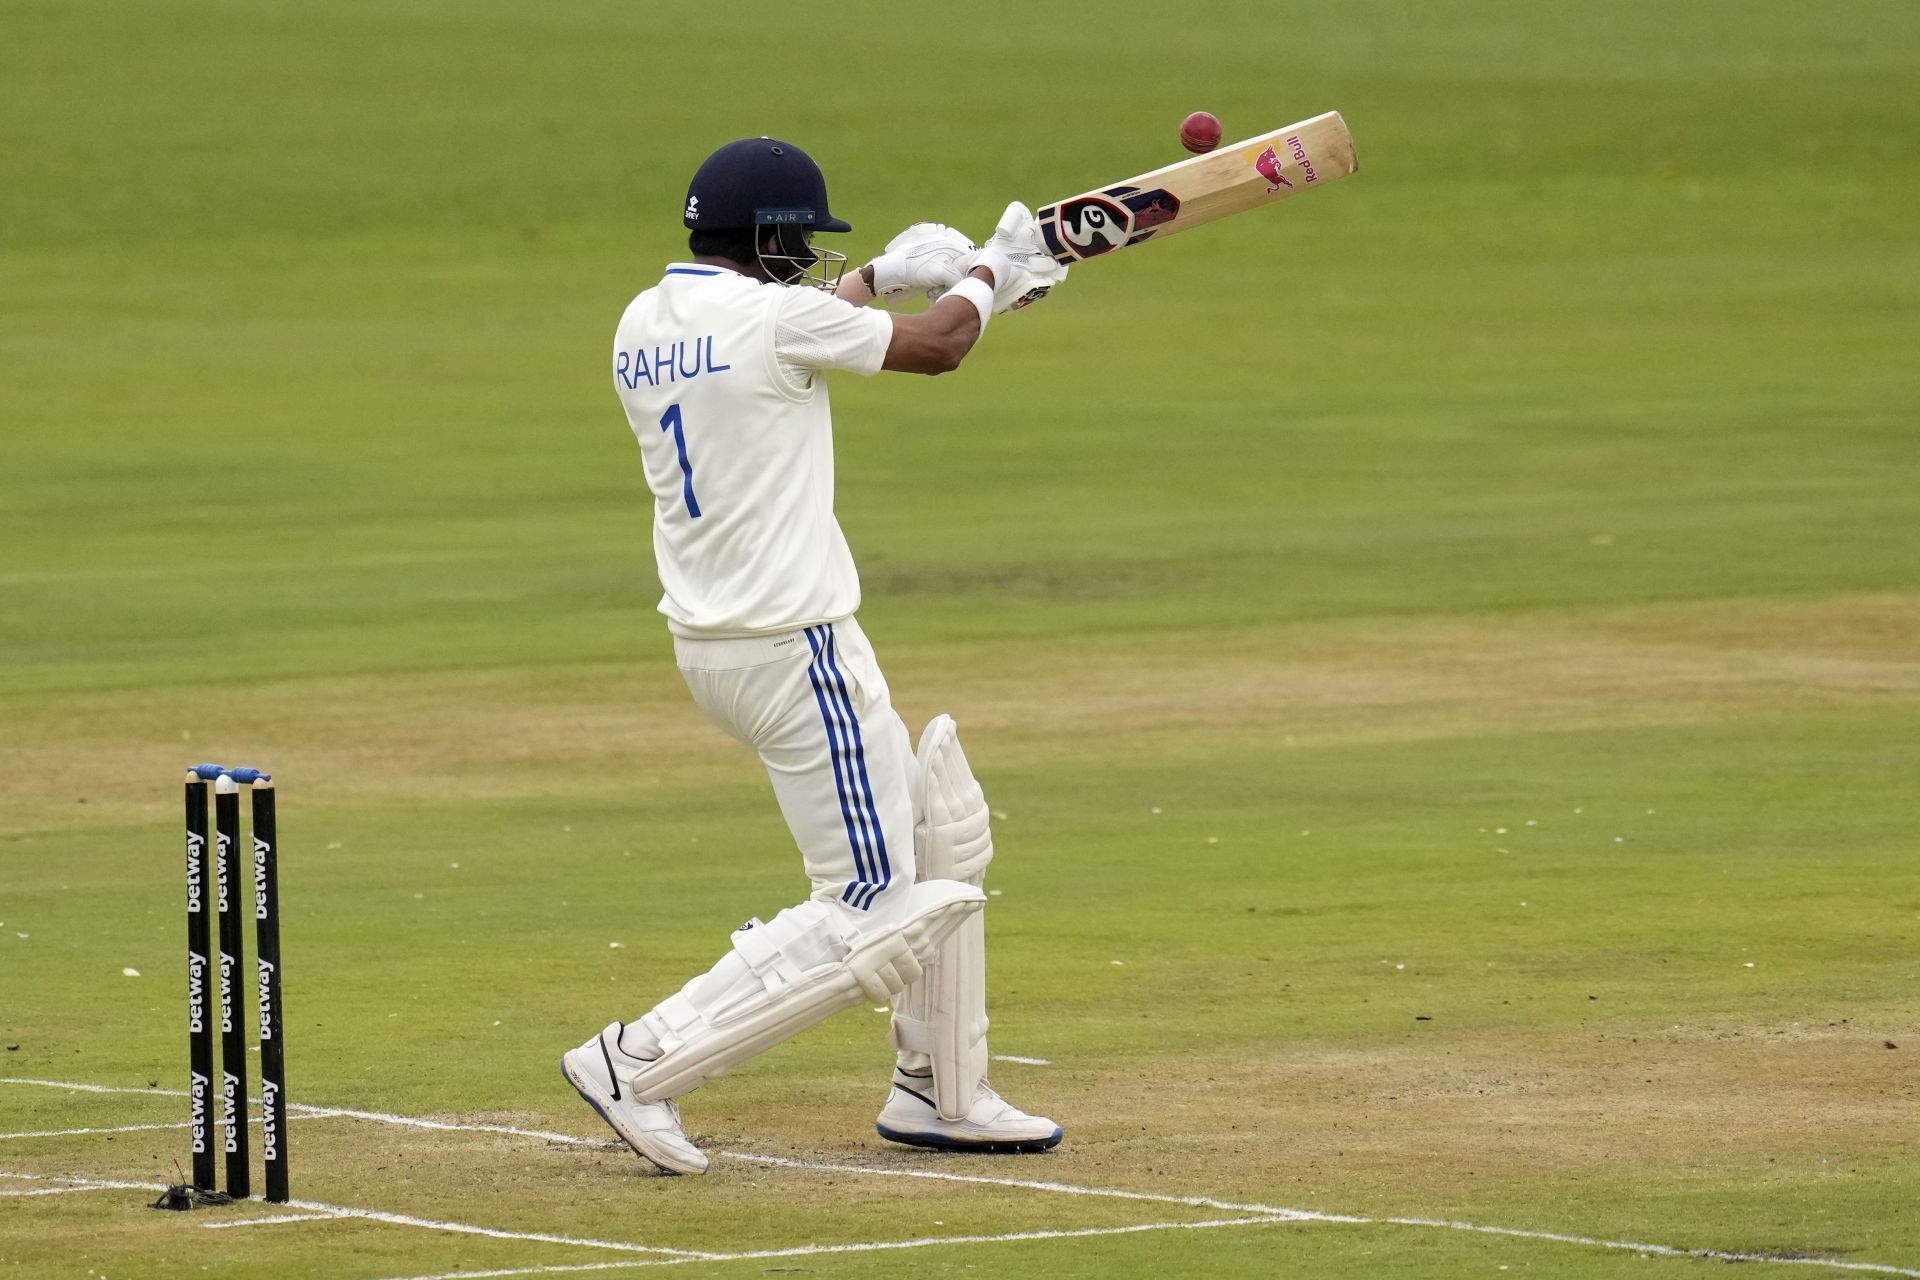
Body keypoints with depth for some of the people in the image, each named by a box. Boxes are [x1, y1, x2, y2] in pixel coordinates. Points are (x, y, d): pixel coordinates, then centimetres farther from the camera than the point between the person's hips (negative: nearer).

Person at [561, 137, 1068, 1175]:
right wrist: (991, 271, 18)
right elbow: (938, 345, -1)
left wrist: (880, 275, 34)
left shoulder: (643, 326, 7)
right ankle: (642, 1065, -12)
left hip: (709, 646, 10)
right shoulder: (779, 318, -16)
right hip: (796, 652, -10)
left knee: (942, 828, 24)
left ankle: (940, 1093, 29)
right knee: (877, 916, -6)